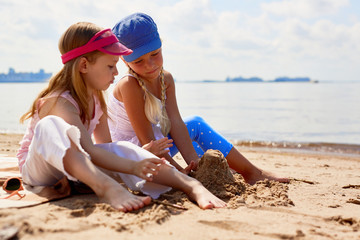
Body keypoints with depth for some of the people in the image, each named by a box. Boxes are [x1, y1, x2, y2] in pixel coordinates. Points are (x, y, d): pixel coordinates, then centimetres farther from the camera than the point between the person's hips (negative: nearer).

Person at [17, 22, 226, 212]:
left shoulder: (96, 98, 1)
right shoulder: (61, 101, -26)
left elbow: (105, 145, 3)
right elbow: (90, 151, -35)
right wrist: (132, 167, -43)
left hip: (76, 166, 7)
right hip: (37, 167, -7)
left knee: (121, 149, -20)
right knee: (50, 126, -39)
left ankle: (191, 185, -32)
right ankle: (107, 188, -56)